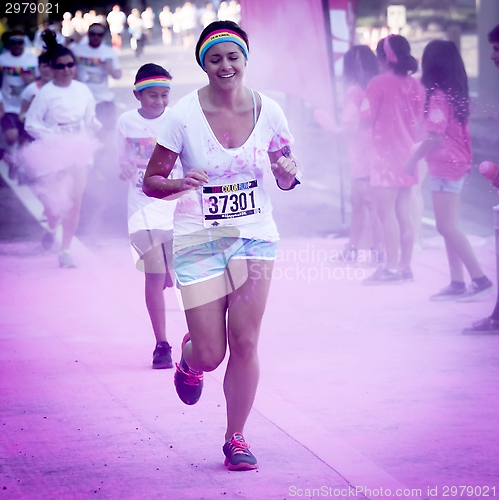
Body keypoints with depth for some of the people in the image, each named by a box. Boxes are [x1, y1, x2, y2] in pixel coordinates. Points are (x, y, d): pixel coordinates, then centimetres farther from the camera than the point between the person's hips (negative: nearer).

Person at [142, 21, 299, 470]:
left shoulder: (268, 111, -2)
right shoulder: (184, 115, -10)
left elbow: (285, 179, 10)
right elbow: (151, 182, -4)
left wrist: (288, 173, -13)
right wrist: (183, 184, -24)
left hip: (254, 236, 2)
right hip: (199, 241, -1)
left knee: (244, 342, -10)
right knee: (211, 354, -3)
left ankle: (236, 438, 8)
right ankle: (189, 357, 37)